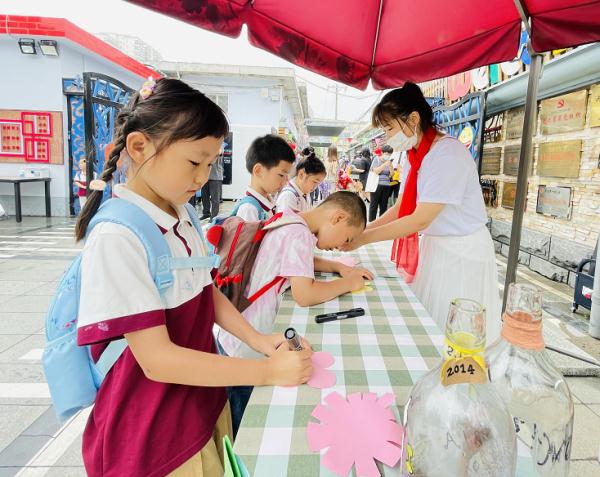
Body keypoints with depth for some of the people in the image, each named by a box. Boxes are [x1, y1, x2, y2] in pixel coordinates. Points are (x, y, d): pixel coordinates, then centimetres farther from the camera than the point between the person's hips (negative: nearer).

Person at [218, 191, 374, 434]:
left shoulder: (288, 222, 7)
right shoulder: (299, 234, -24)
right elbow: (304, 295, -31)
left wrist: (340, 267, 9)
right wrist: (348, 284, -14)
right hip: (249, 352, -9)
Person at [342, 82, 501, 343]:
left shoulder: (448, 153, -23)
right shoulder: (415, 156, 4)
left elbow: (421, 219, -26)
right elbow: (401, 208, 5)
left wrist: (363, 238, -23)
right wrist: (363, 228, -7)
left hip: (462, 253, -8)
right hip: (434, 246, 8)